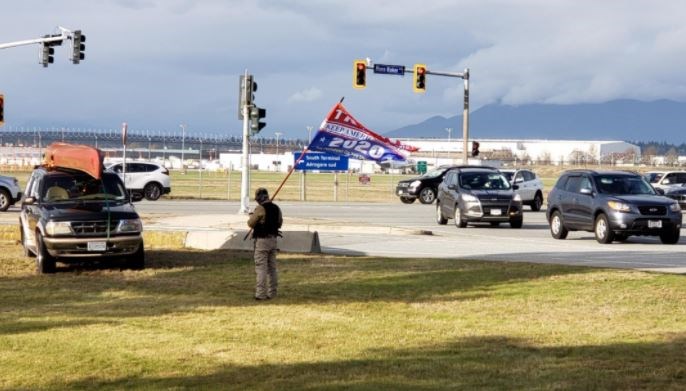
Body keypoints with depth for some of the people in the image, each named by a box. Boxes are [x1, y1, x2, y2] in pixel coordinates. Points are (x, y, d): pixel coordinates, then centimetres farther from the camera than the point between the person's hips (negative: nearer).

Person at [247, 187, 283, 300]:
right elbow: (279, 223, 18)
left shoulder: (260, 208, -15)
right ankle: (272, 293, 17)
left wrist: (252, 216, 11)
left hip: (262, 240, -7)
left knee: (261, 267, -6)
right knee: (272, 267, 13)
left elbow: (251, 223, -8)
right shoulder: (276, 208, 7)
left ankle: (261, 294, -9)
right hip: (273, 239, 7)